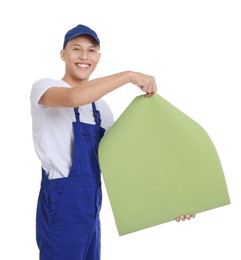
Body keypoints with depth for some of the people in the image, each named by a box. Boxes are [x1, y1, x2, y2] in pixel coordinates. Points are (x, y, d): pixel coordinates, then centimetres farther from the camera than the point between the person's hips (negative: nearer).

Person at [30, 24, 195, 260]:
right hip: (62, 201, -7)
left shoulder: (100, 106, 15)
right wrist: (129, 76, -24)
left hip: (91, 204, 7)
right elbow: (73, 98, -30)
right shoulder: (44, 87, -5)